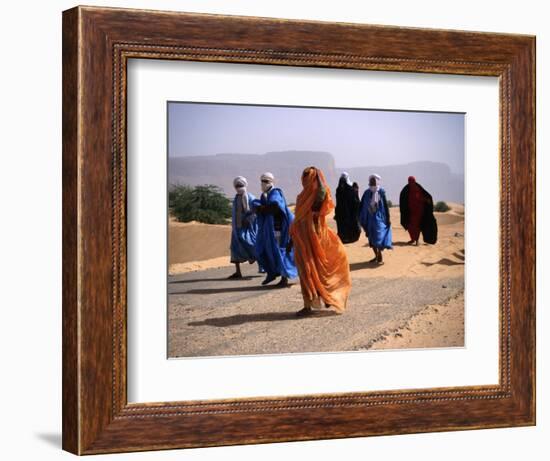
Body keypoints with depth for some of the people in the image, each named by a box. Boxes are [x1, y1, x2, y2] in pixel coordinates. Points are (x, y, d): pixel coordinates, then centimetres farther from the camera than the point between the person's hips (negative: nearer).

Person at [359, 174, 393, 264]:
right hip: (370, 218, 4)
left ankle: (380, 257, -2)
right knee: (371, 239, 10)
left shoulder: (381, 192, -5)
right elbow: (362, 206, 6)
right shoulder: (367, 193, 4)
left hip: (379, 218, -4)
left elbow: (386, 206, -4)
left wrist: (388, 219, -6)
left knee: (379, 238, -10)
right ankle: (377, 256, 23)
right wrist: (361, 219, 3)